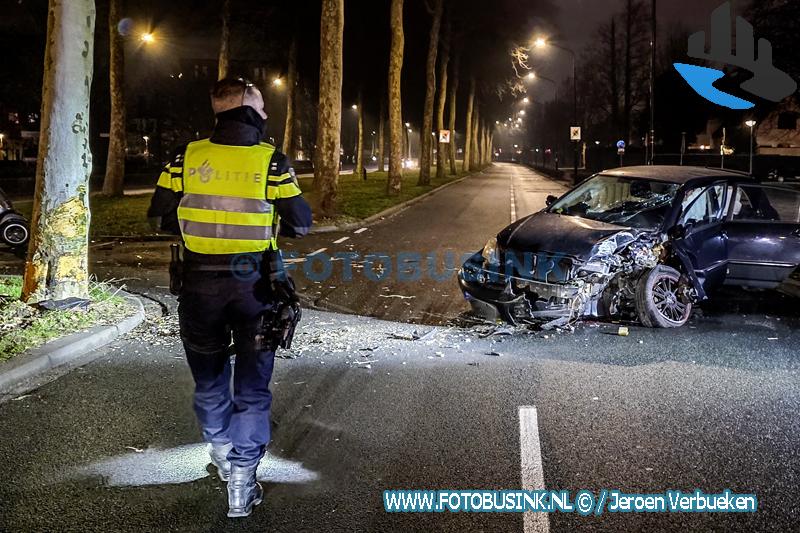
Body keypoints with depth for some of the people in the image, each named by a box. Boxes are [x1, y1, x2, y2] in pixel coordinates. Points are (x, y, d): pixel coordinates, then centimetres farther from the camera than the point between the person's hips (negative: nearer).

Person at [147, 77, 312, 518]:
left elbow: (160, 217, 1)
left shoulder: (187, 158, -4)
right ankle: (241, 484, 10)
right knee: (252, 386, 10)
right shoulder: (271, 161, -10)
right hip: (255, 287, -2)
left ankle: (222, 454, 40)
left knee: (209, 378, 21)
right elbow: (301, 224, -5)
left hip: (200, 284, 2)